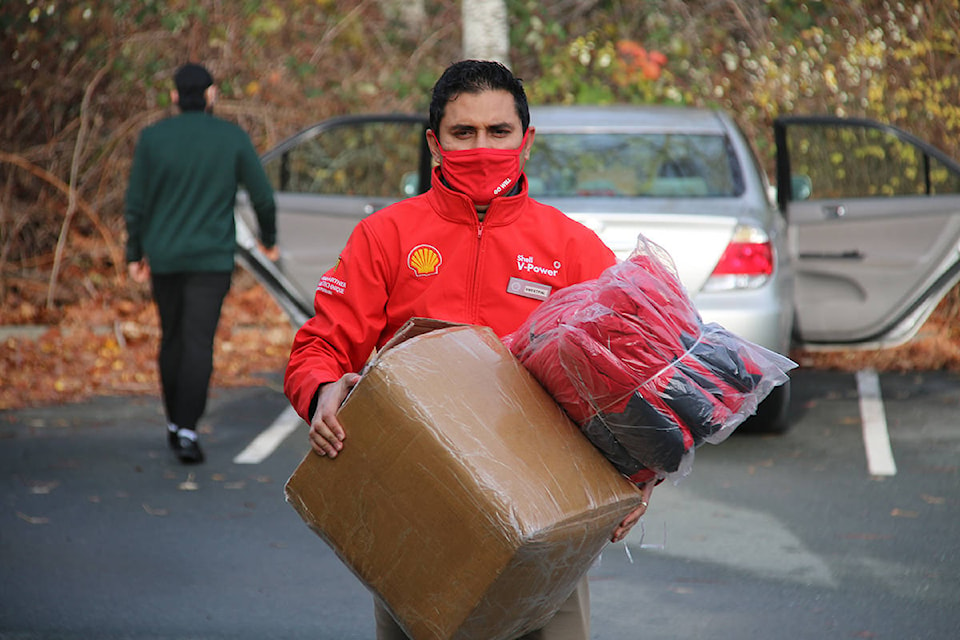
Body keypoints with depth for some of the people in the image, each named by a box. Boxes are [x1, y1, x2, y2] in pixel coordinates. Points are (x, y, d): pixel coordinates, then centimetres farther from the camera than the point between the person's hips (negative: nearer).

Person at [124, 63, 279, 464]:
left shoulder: (153, 138, -3)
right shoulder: (233, 138, -4)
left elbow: (136, 203, -1)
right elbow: (263, 197, 1)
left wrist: (135, 254, 9)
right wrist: (269, 239, 18)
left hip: (163, 257, 2)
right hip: (212, 258, -2)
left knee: (172, 338, 17)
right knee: (199, 343, -4)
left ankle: (174, 424, 26)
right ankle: (187, 431, -15)